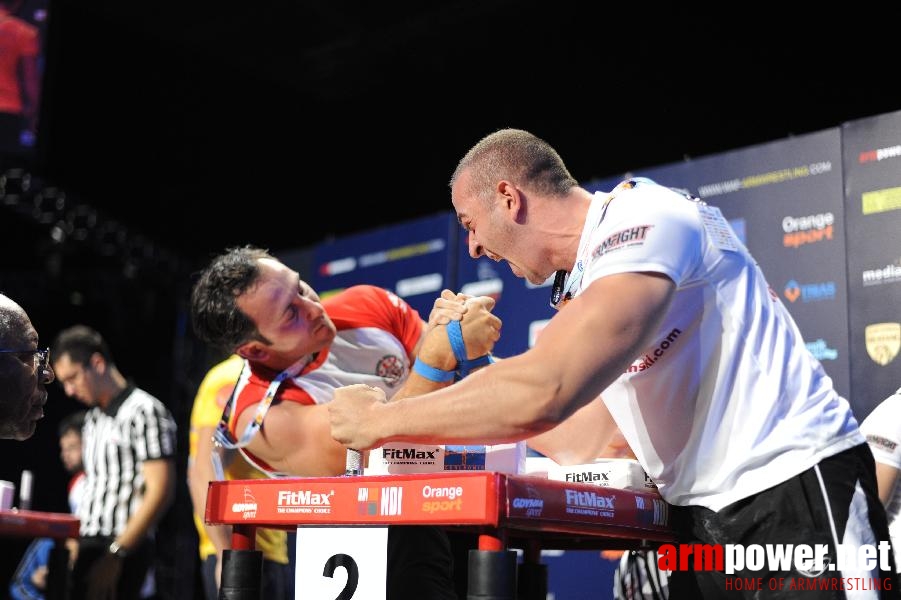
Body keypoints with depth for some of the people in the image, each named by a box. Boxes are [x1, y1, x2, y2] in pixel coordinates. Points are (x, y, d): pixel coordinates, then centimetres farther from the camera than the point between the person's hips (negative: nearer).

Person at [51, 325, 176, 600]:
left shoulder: (145, 411, -8)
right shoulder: (92, 419, 18)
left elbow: (160, 492, -15)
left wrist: (116, 553, -17)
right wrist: (75, 538, 11)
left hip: (124, 551, -8)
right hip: (89, 547, 8)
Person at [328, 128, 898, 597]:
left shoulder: (644, 219, -17)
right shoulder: (580, 285, 11)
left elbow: (541, 394, -30)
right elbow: (575, 444, 16)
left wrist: (381, 421, -17)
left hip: (797, 493, -8)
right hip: (703, 516, 8)